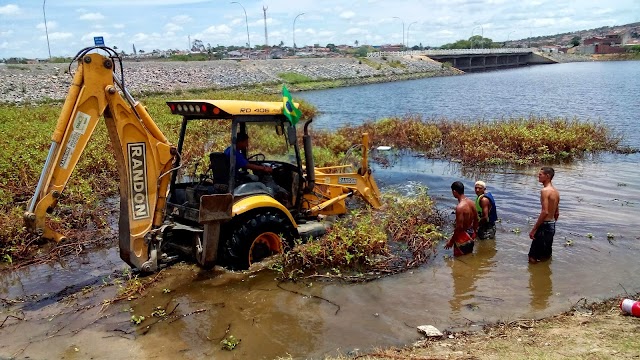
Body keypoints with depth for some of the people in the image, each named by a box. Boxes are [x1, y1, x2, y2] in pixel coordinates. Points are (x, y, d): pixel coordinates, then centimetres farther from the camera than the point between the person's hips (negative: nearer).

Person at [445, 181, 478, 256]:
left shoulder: (460, 207, -28)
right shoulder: (471, 202, -2)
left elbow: (459, 227, -25)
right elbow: (476, 220, 9)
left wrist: (451, 241, -15)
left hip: (463, 237, -8)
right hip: (471, 235, 8)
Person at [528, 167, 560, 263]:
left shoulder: (545, 191, -17)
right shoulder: (556, 192, 11)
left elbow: (545, 212, -25)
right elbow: (557, 213, 17)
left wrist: (534, 229, -21)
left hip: (544, 226, -10)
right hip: (552, 226, 10)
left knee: (533, 259, -4)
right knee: (546, 257, 18)